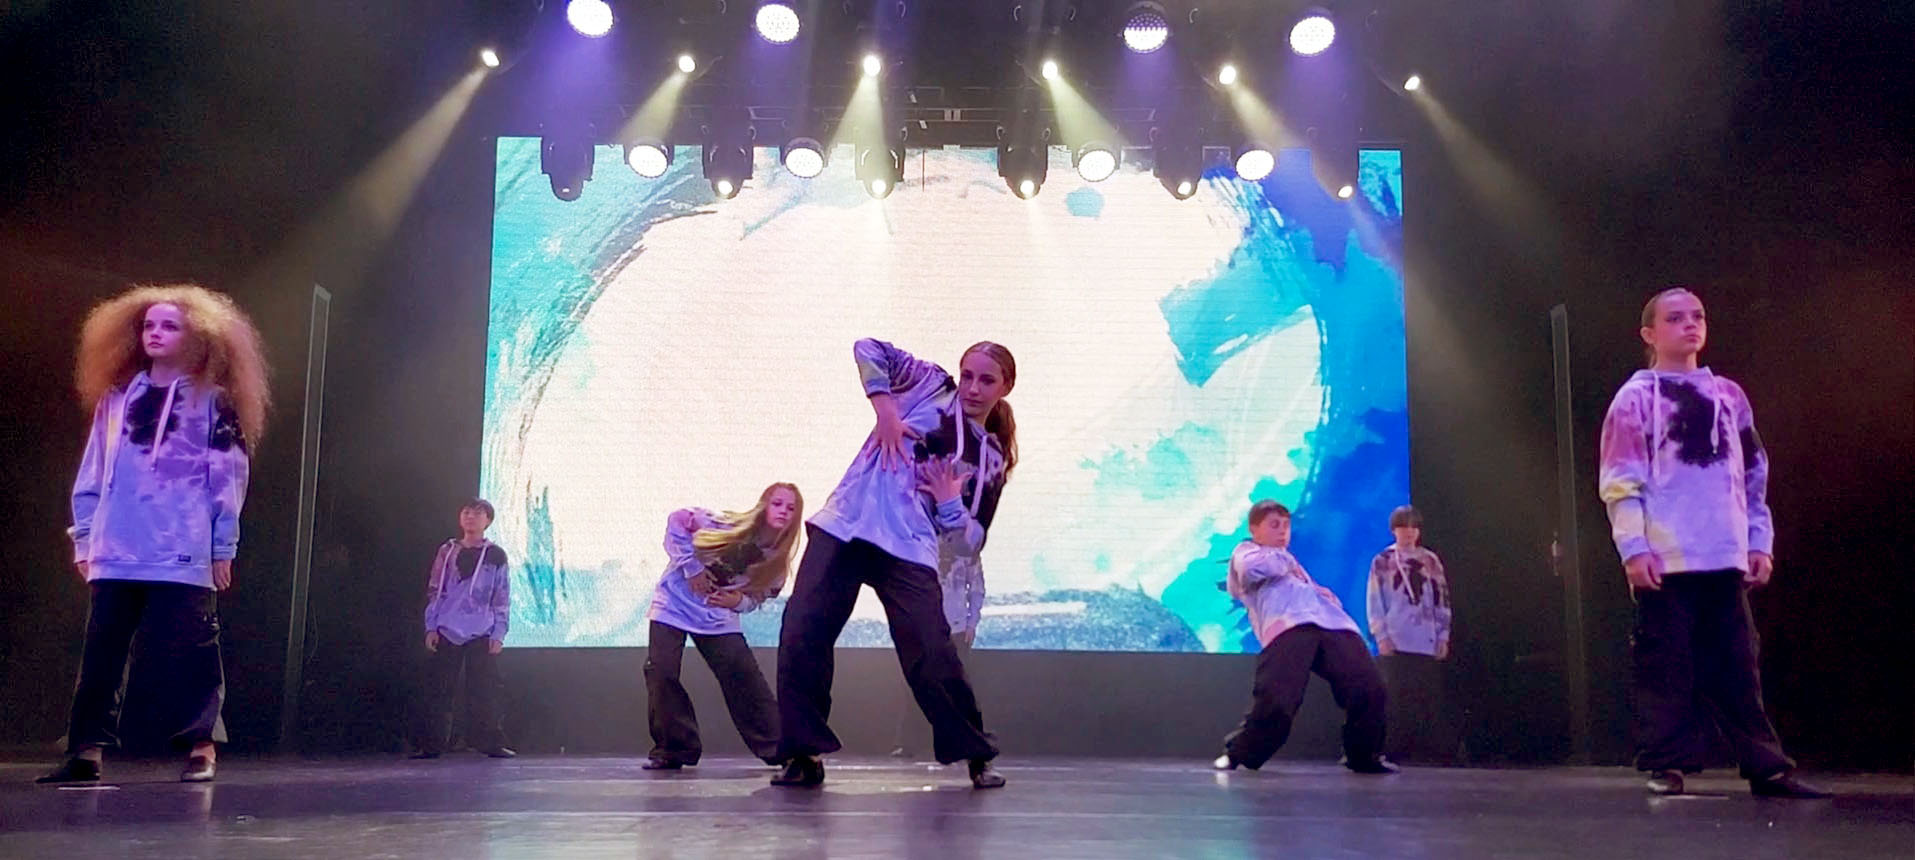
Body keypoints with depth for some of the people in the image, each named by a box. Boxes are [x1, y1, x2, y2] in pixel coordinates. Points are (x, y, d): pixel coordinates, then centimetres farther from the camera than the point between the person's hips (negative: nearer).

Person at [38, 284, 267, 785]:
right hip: (115, 556, 5)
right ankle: (86, 749, 9)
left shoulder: (211, 400, 4)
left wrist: (223, 547, -4)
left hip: (182, 556, -4)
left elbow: (228, 477, 0)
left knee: (185, 652, -4)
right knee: (101, 652, 4)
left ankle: (201, 746, 3)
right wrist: (84, 539, 12)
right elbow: (91, 475, 18)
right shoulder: (115, 399, 17)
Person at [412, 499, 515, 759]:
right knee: (438, 691, 1)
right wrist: (431, 627, 3)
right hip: (446, 632, 2)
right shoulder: (447, 551, 12)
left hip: (481, 635, -2)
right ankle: (431, 744, 4)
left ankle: (491, 742, 0)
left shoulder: (495, 556, 5)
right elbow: (434, 591, 12)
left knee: (484, 692, -3)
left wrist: (498, 634, -3)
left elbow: (502, 599, 4)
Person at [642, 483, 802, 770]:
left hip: (719, 615, 3)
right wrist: (691, 568, -22)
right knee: (660, 673, -12)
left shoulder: (776, 561, -9)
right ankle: (673, 749, 2)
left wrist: (739, 601, -20)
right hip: (676, 603, -3)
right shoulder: (730, 526, -23)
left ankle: (779, 747, 3)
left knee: (746, 679, -7)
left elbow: (758, 596, 3)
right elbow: (678, 520, -20)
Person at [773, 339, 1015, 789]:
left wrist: (950, 503, -6)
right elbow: (868, 349, 1)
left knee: (933, 658, -10)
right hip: (843, 528, 0)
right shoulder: (932, 386, 10)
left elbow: (972, 537, 13)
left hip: (910, 551, 0)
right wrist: (885, 409, -6)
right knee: (801, 637, -9)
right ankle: (804, 755, 4)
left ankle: (976, 755, 11)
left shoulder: (992, 460, 14)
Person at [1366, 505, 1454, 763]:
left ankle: (1434, 748, 3)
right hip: (1395, 643, -2)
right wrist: (1381, 636, -7)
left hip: (1428, 643, 2)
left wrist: (1443, 636, 6)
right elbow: (1375, 603, 2)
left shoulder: (1430, 561, 13)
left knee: (1430, 698, 0)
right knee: (1396, 698, -6)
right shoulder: (1382, 561, 6)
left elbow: (1442, 602, 13)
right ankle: (1395, 749, -4)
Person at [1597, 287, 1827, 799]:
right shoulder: (1637, 397, 2)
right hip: (1664, 561, -5)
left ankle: (1766, 766, 11)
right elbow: (1620, 481, -5)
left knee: (1737, 667, 8)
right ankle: (1666, 766, 4)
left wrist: (1760, 542, 11)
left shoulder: (1729, 395, 17)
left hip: (1726, 559, 5)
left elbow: (1754, 477, 19)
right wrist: (1633, 547, -13)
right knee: (1667, 666, -2)